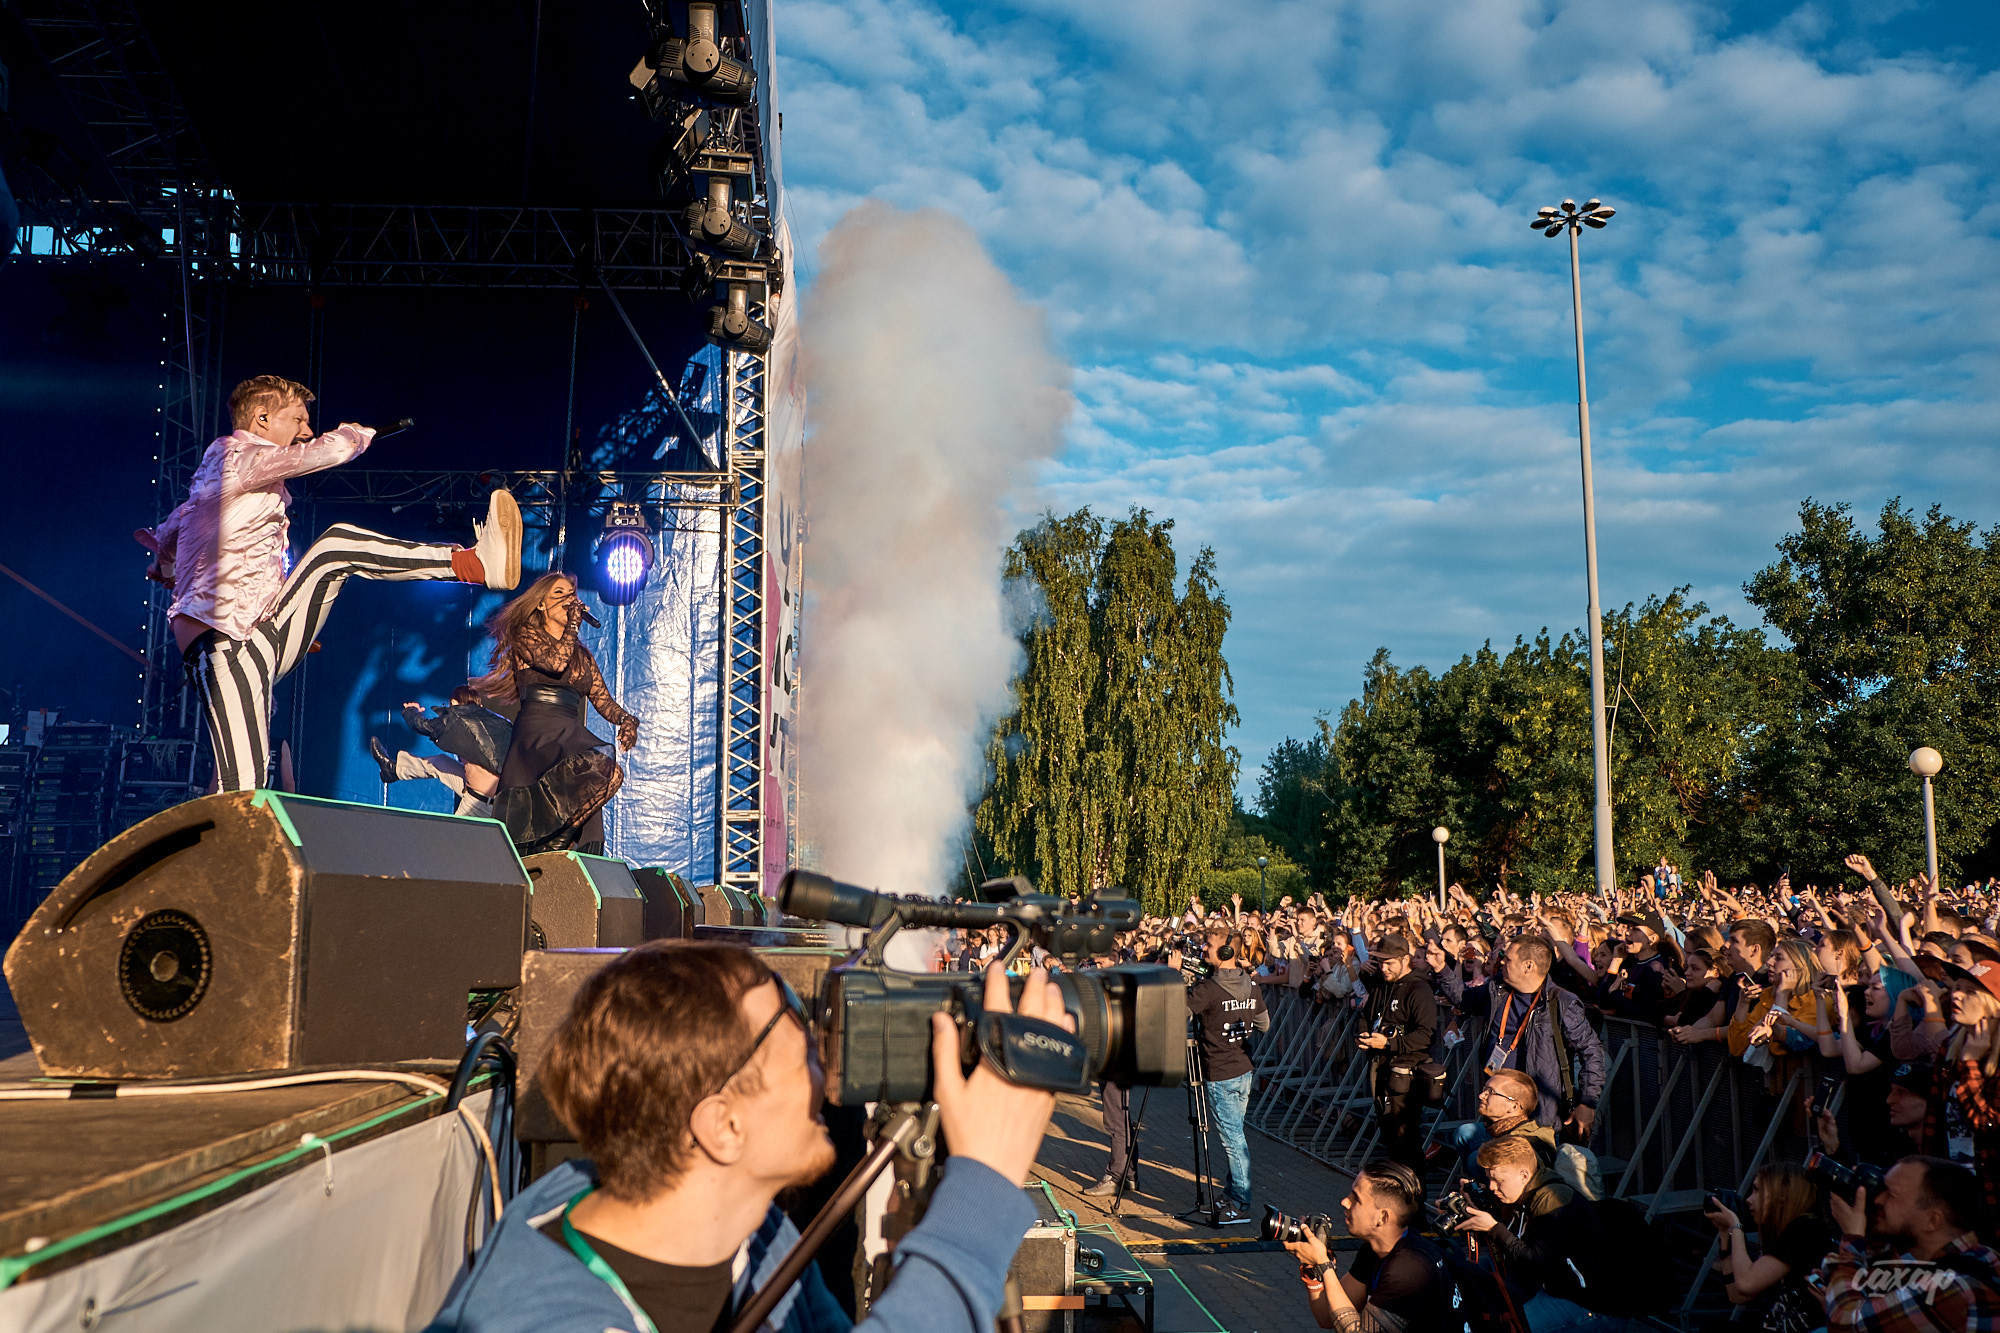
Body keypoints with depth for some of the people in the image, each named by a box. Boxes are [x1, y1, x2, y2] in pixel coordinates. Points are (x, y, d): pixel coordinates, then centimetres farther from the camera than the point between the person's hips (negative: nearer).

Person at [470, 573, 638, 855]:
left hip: (572, 737, 6)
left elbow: (603, 700, 17)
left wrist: (626, 720, -4)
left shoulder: (583, 655, 26)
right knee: (608, 773, -31)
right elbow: (555, 662, -12)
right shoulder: (526, 636, 8)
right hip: (537, 734, -6)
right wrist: (573, 624, 0)